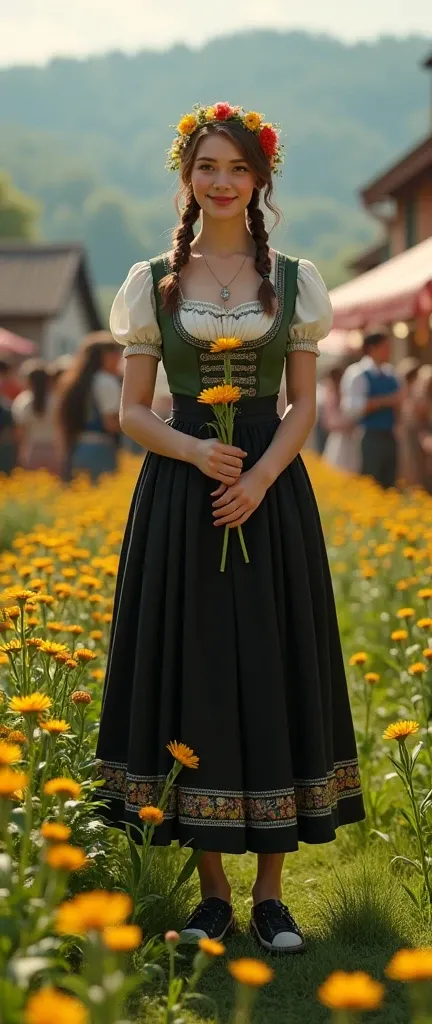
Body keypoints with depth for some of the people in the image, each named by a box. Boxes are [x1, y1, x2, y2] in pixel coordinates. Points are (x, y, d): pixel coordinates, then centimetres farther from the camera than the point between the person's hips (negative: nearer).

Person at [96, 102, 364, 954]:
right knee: (193, 676, 1)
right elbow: (132, 413, 3)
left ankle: (270, 895, 11)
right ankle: (211, 892, 13)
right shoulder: (151, 282, 5)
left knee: (274, 676, 1)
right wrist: (194, 450, -16)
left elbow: (304, 407, 4)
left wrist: (259, 478, -13)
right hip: (179, 499, 0)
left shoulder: (294, 281, 6)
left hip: (272, 494, 0)